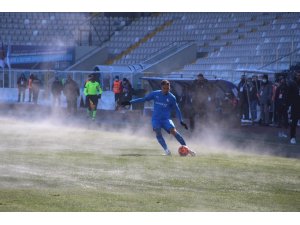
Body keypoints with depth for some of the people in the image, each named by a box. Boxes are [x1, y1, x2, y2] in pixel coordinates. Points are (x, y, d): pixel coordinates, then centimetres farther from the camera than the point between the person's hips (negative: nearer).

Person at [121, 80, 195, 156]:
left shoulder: (171, 97, -2)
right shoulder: (155, 94, 1)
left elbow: (177, 109, 7)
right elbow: (144, 99, 8)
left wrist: (181, 121, 3)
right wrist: (130, 102, 5)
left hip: (166, 118, -1)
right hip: (156, 119, 1)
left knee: (174, 131, -22)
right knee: (158, 132, -25)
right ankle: (167, 150, -26)